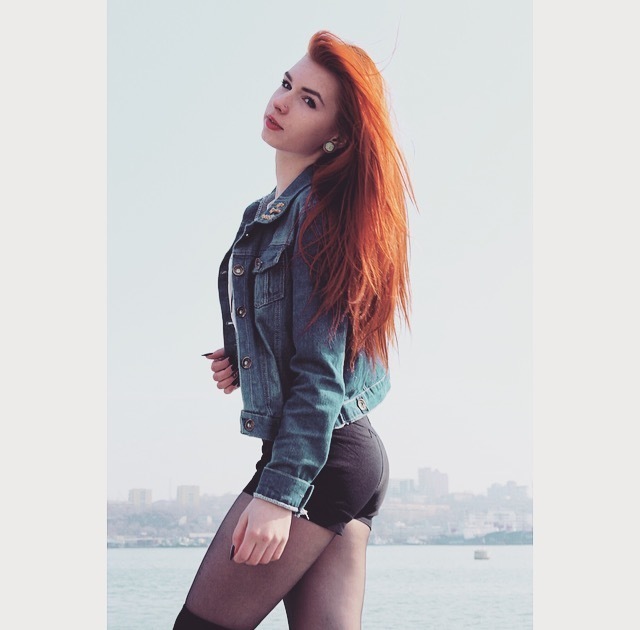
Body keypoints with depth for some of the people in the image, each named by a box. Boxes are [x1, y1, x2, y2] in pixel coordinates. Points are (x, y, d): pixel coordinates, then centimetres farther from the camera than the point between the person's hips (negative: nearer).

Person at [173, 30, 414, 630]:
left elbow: (322, 367, -17)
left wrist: (278, 492, -20)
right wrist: (245, 364, 8)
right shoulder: (270, 208, 16)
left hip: (319, 460, -9)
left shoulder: (318, 209, -12)